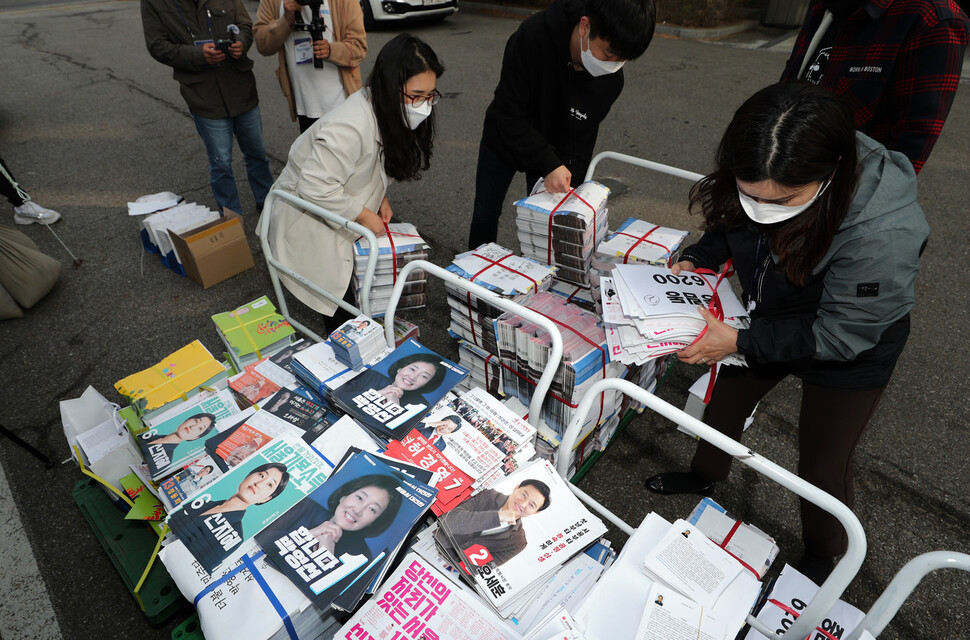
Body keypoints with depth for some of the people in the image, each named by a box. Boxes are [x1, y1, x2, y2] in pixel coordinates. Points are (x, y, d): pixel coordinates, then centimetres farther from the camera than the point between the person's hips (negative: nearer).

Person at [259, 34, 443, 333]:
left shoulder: (387, 112, -6)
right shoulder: (349, 127, -36)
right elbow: (315, 187, -34)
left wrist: (380, 199, -5)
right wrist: (364, 216, -24)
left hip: (337, 216, 8)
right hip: (306, 222, -8)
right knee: (341, 315, 1)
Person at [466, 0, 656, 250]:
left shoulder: (611, 79, -23)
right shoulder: (532, 36, -35)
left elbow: (581, 139, -14)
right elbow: (508, 115, -33)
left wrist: (569, 191, -23)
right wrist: (549, 165, -40)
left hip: (553, 150, 2)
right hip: (504, 137, -1)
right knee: (486, 212, 9)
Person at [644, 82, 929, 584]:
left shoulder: (883, 233, -40)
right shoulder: (757, 183, -23)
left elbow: (837, 334, -29)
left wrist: (741, 342, -32)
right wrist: (695, 260, -17)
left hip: (851, 354, -5)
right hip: (772, 319, 6)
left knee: (822, 465, 11)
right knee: (724, 401, 23)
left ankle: (822, 557, 44)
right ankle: (704, 475, 55)